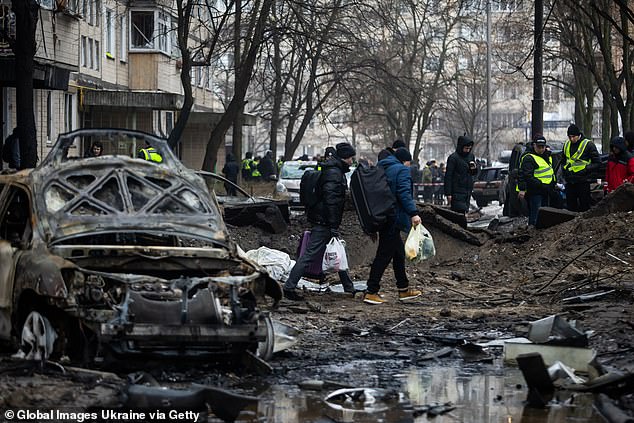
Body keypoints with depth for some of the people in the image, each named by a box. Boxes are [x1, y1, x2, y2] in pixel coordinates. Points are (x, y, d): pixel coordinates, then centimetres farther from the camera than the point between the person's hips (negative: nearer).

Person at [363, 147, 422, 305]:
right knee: (384, 255, -7)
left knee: (398, 252, 18)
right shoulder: (402, 170, -9)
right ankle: (371, 292, -9)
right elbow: (404, 193, -21)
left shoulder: (382, 168, 17)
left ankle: (403, 289, 24)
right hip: (393, 219, -9)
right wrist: (414, 213, -25)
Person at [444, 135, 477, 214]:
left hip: (468, 191, 7)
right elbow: (448, 176, -10)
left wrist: (474, 169, -1)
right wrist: (448, 193, -15)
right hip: (457, 192, -7)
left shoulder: (471, 155, 11)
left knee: (465, 211, 4)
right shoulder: (453, 157, -9)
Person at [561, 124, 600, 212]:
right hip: (570, 181, 6)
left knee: (584, 208, -3)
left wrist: (586, 169, -15)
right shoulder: (566, 145, 12)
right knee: (570, 207, 9)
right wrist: (564, 169, 9)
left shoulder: (588, 144, -6)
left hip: (583, 181, -6)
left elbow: (597, 162, -4)